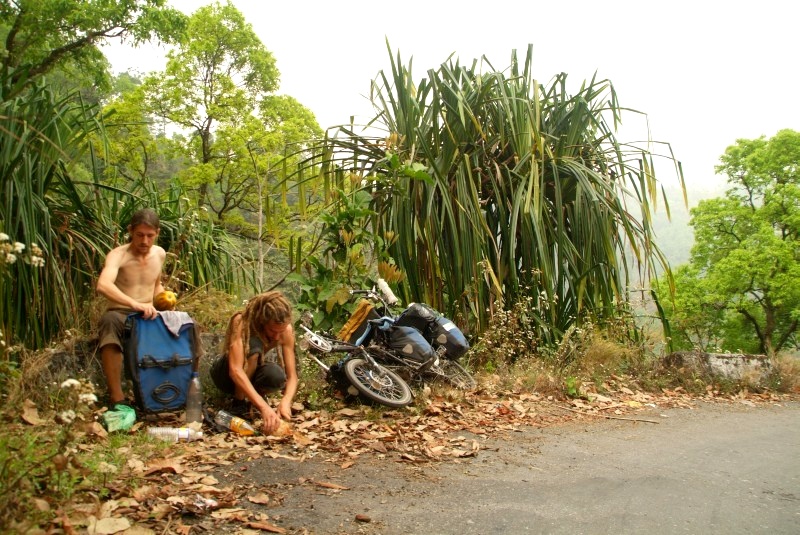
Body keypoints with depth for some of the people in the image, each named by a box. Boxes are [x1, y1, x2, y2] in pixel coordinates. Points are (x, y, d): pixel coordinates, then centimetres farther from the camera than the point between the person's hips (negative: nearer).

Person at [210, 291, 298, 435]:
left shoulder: (285, 330, -21)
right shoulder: (241, 322, -33)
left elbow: (292, 376, -21)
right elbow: (235, 370, -44)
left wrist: (285, 401, -43)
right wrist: (263, 407, -53)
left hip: (251, 372, 3)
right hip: (226, 374, -3)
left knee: (276, 376, -34)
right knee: (253, 345, -35)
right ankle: (239, 402, -16)